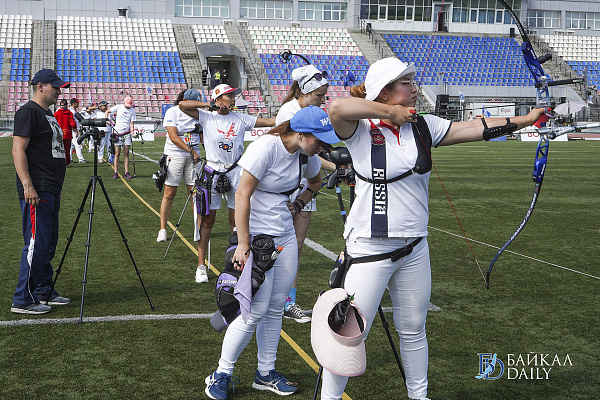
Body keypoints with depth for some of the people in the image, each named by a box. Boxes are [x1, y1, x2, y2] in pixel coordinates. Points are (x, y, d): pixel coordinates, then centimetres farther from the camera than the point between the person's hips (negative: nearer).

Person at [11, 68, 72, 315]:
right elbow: (18, 150, -17)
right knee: (36, 245, -9)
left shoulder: (48, 114, 20)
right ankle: (22, 301, -3)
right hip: (36, 192, -10)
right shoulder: (28, 112, -10)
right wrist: (27, 185, -25)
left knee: (49, 244, 15)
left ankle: (44, 292, 25)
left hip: (51, 191, 10)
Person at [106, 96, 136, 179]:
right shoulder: (118, 107, 0)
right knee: (117, 153, -3)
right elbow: (107, 112, 9)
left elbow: (131, 123, 1)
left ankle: (127, 172, 6)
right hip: (118, 132, -2)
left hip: (127, 133, 2)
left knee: (126, 153, 3)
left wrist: (132, 130, -16)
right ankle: (116, 173, 0)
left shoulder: (133, 111, 4)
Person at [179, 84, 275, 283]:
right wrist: (210, 105, -9)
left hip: (235, 172, 2)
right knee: (208, 220, 1)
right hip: (213, 171, -2)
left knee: (237, 219, 7)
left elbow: (269, 121, 5)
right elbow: (183, 105, -9)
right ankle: (201, 265, 8)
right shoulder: (207, 118, 0)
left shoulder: (241, 119, 6)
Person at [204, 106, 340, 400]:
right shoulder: (267, 147, -19)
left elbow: (316, 182, 24)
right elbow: (242, 194, -20)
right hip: (257, 235, -7)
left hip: (286, 236, 7)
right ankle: (221, 375, 6)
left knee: (276, 307, 9)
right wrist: (243, 244, -23)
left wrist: (299, 203, 6)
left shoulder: (307, 155, 2)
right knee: (257, 310, -9)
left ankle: (266, 373, 22)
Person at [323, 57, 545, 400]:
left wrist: (523, 120, 2)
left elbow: (474, 128, 6)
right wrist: (390, 112, -21)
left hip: (415, 248, 6)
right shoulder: (362, 131, -11)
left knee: (414, 330, 18)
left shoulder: (423, 126, 5)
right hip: (370, 247, -5)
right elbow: (337, 109, -31)